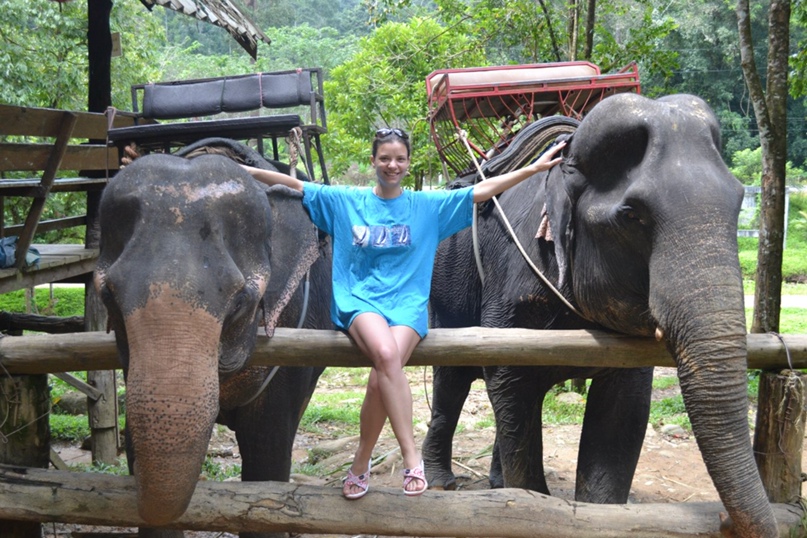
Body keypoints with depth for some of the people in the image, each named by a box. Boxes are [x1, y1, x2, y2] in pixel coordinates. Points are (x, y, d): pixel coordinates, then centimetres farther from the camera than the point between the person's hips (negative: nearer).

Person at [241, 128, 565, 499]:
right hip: (360, 300, 0)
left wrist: (535, 168, 5)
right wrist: (244, 169, 4)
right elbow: (292, 185, 11)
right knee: (385, 354, -34)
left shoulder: (428, 205, 11)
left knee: (381, 377, -28)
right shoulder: (344, 201, 12)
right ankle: (412, 459, -30)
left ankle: (360, 464, -9)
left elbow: (483, 190, 10)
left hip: (407, 304, 0)